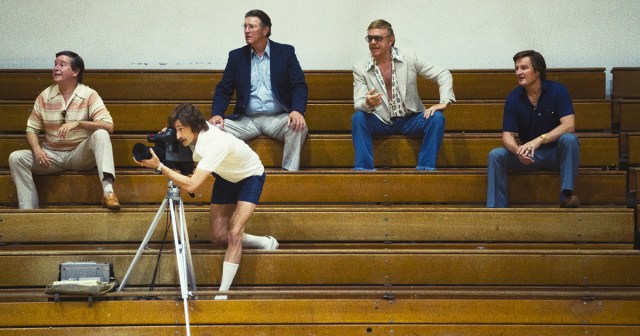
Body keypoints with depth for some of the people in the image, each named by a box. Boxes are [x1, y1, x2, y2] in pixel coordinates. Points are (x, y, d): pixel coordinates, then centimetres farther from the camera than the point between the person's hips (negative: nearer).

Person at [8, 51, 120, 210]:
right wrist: (37, 150, -16)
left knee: (100, 134, -32)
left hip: (80, 155, -3)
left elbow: (108, 126, -17)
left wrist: (78, 123, -31)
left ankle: (108, 189, -48)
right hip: (52, 155, 3)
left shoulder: (89, 95, -6)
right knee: (16, 158, -20)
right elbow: (32, 129, 5)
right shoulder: (45, 96, 3)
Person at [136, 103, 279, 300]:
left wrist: (159, 166, -46)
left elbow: (191, 185, -47)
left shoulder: (215, 144, -42)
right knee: (218, 236, 3)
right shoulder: (192, 134, -19)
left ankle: (223, 293, -21)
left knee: (234, 233, -22)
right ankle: (266, 243, 24)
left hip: (250, 177, -8)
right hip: (226, 177, 8)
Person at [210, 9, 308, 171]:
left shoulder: (286, 52, 3)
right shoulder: (236, 56, 9)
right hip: (247, 120, 2)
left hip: (277, 119, -2)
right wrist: (217, 114, -13)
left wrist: (297, 110, -23)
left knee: (298, 127, -32)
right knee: (217, 128, -24)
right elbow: (224, 89, 8)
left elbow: (299, 86, -3)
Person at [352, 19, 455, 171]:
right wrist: (368, 103, -35)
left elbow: (443, 74, -2)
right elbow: (358, 105, -10)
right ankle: (362, 169, -26)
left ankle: (426, 168, -23)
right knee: (358, 118, -28)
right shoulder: (360, 68, -5)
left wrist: (444, 102, -18)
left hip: (410, 120, 0)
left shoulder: (409, 58, -5)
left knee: (436, 118, -26)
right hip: (382, 122, 0)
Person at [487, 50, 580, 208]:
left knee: (569, 139, -34)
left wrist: (539, 140, -36)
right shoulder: (513, 98, -3)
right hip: (529, 156, 3)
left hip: (556, 153, -3)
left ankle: (566, 194, -32)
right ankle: (496, 208, -18)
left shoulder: (557, 90, -11)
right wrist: (518, 151, -32)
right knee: (495, 155, -19)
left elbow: (569, 125, -23)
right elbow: (507, 136, -7)